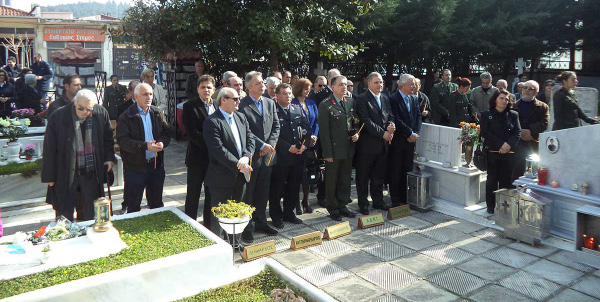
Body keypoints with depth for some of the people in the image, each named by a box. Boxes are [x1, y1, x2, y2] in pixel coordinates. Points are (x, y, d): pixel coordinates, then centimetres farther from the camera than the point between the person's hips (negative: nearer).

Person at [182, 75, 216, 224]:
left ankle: (209, 226, 28)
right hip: (197, 157, -4)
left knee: (212, 195, 14)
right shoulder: (190, 106, -7)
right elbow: (192, 133, -15)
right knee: (193, 195, 7)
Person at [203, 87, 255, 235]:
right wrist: (238, 165, -20)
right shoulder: (212, 122, -14)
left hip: (240, 175, 7)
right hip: (222, 177, -7)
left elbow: (250, 139, 6)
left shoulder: (241, 117, 11)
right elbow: (218, 149, -20)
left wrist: (246, 157, -13)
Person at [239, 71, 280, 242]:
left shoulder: (270, 103, 10)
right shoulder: (242, 105, -11)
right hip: (250, 156, -6)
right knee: (247, 194, 4)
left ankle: (260, 222, 30)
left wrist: (270, 144, -5)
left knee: (263, 192, 15)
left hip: (267, 156, 6)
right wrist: (262, 145, -16)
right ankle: (245, 227, 16)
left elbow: (276, 126, 10)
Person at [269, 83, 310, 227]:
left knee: (294, 186, 14)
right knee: (277, 188, 4)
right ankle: (276, 216, 19)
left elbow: (307, 128, 10)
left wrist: (305, 144, -6)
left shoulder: (298, 109, 11)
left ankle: (289, 213, 29)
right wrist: (288, 147, -16)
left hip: (297, 155, 6)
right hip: (280, 156, -6)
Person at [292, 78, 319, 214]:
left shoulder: (311, 103, 13)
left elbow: (316, 121, 11)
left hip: (311, 143, 5)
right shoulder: (293, 104, -5)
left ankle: (306, 201, 20)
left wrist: (314, 137, -5)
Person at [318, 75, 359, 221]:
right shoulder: (325, 105, -10)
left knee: (345, 180, 15)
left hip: (348, 149, 6)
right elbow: (324, 131, -12)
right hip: (334, 150, -6)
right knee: (332, 180, 7)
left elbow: (355, 122, 21)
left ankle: (342, 206, 29)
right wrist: (328, 153, -15)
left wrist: (356, 133, -1)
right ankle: (333, 209, 21)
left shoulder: (351, 102, 9)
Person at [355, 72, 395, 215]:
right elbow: (366, 121, -17)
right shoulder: (362, 99, -9)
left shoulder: (385, 99, 14)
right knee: (363, 176, 4)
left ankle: (378, 201, 28)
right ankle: (363, 203, 15)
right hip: (368, 144, -6)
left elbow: (390, 116, 12)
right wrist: (383, 133, -18)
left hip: (383, 144, 6)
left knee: (379, 175, 16)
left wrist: (391, 125, -11)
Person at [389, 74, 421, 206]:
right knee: (396, 171, 1)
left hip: (411, 141, 6)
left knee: (407, 170, 10)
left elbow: (418, 117, 11)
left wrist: (415, 133, -4)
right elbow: (396, 120, -17)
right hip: (397, 141, -6)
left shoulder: (414, 99, 12)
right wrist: (410, 133, -14)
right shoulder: (393, 99, -11)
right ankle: (395, 199, 10)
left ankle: (404, 197, 20)